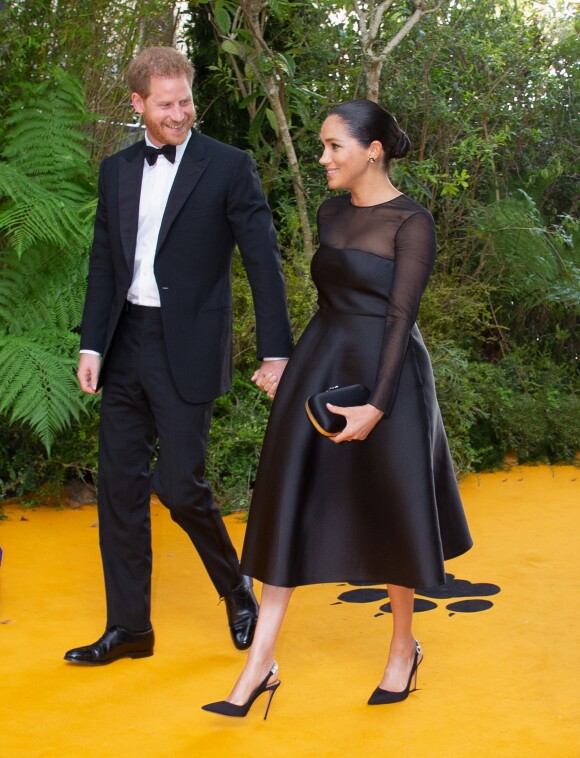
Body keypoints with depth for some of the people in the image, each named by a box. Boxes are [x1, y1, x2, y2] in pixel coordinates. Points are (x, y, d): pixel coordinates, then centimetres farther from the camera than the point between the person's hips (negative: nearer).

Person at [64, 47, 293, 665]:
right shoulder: (117, 170, 11)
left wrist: (276, 353, -10)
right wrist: (91, 345, 6)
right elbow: (104, 263, 14)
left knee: (179, 484, -6)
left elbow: (264, 263, -6)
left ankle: (236, 586, 23)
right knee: (119, 485, 7)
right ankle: (128, 627, 19)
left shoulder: (228, 167, -4)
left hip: (186, 349, -5)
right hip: (125, 343, 5)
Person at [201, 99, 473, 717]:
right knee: (289, 508, 2)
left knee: (388, 513, 8)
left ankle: (403, 648, 30)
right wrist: (286, 366, 16)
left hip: (383, 376, -6)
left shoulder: (411, 223, -11)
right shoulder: (330, 213, 9)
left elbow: (401, 317, -16)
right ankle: (260, 664, 6)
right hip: (318, 369, 6)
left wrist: (377, 406, -22)